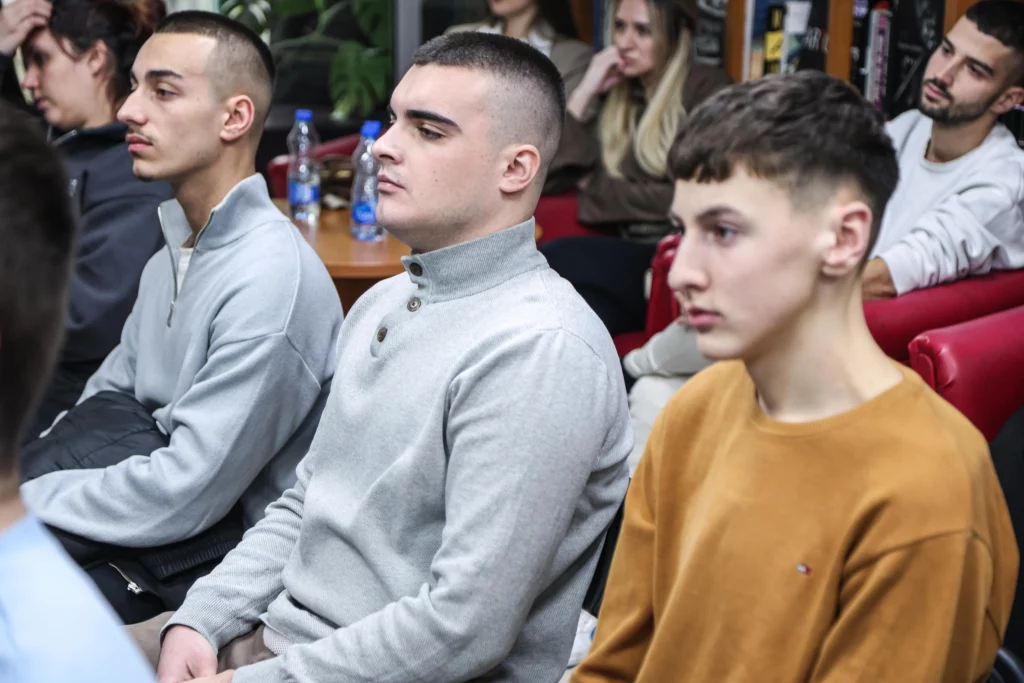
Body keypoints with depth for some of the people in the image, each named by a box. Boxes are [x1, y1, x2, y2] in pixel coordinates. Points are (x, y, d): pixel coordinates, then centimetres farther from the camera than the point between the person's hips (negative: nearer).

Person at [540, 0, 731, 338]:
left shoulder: (706, 89, 1)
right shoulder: (613, 93, 17)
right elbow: (554, 178, 9)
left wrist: (600, 190, 1)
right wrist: (584, 95, 4)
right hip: (624, 254, 5)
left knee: (555, 259, -29)